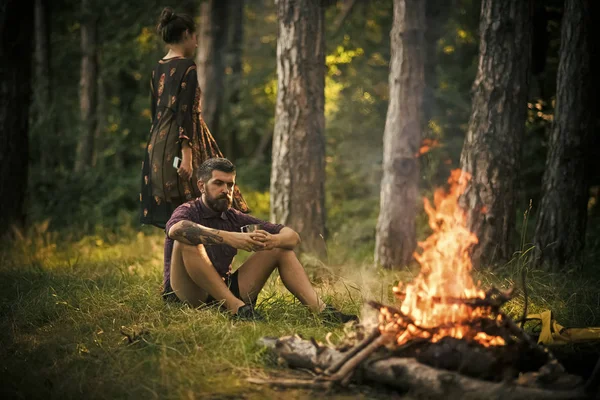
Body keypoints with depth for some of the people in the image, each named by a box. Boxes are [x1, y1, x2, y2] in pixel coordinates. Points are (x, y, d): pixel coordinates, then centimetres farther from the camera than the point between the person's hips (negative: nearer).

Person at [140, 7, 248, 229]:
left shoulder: (158, 69, 13)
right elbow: (185, 112, -18)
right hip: (177, 146, -9)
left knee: (171, 218, 9)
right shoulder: (187, 67, -10)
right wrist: (187, 154, -23)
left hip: (158, 146, 9)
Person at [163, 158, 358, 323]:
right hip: (187, 295, -5)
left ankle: (321, 309, -17)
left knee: (281, 249, 1)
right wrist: (228, 237, -44)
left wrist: (273, 240, -24)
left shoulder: (234, 218, 9)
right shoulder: (189, 211, -6)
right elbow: (176, 229, -35)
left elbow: (292, 236, 2)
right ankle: (237, 307, -32)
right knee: (188, 242, -31)